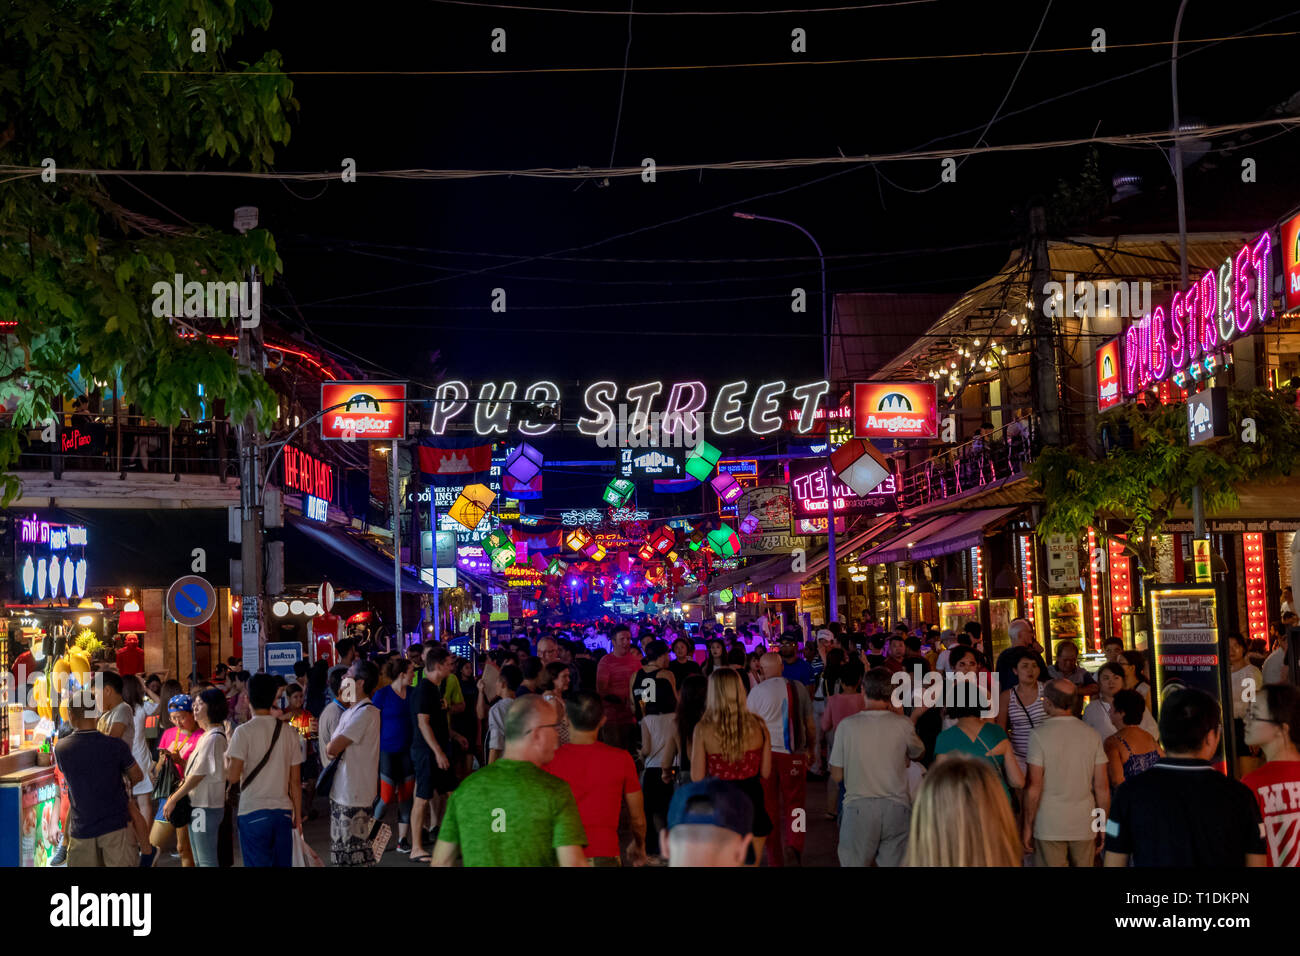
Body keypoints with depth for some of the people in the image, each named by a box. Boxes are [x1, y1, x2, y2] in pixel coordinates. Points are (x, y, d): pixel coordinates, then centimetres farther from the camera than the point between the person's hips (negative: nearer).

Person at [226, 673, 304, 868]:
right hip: (283, 810, 4)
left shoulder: (243, 732, -7)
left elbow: (233, 776, -12)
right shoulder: (289, 732, 5)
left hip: (253, 812, -4)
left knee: (257, 863, 0)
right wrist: (297, 813, 16)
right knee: (283, 863, 11)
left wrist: (226, 756, 7)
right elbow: (296, 780, 8)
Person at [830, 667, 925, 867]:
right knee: (894, 863, 9)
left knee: (854, 862, 9)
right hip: (897, 807, 1)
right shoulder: (903, 724, -5)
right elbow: (918, 753, 16)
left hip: (858, 807, -1)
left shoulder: (847, 725, -5)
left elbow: (836, 776, 1)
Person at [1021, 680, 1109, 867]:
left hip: (1050, 826, -3)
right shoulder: (1092, 735, 2)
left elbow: (1034, 787, -11)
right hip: (1084, 825, 3)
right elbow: (1102, 788, 3)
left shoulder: (1040, 734, -9)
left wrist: (1027, 826, -3)